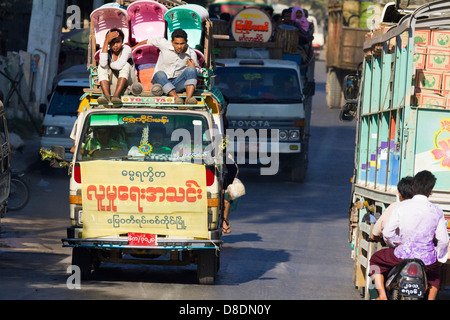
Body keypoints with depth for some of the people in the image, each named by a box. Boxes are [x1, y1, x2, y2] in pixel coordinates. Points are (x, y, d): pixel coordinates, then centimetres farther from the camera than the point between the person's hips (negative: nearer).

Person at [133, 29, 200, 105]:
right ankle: (176, 98, -52)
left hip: (177, 84, 1)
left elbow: (197, 71, 12)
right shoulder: (164, 44, -6)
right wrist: (133, 47, 27)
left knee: (191, 70, -26)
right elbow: (149, 41, 12)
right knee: (160, 74, -36)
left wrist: (193, 67, -13)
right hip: (162, 81, -1)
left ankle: (188, 98, -46)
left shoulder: (191, 54, -3)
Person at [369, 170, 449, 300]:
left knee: (375, 259, 26)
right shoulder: (436, 211, -4)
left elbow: (387, 233, -5)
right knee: (435, 272, 39)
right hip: (427, 259, 2)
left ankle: (382, 295, 12)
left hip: (403, 255, -2)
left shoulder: (402, 207, -8)